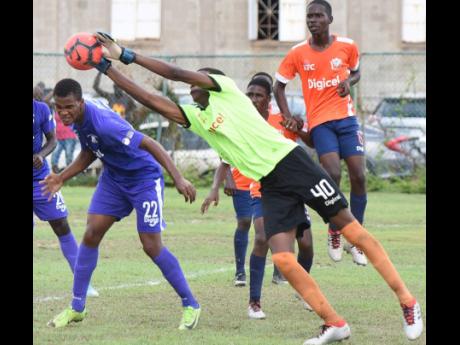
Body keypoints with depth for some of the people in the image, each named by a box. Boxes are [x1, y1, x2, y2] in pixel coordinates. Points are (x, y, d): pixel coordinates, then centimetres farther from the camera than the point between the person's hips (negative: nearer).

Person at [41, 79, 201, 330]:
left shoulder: (103, 123, -34)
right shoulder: (79, 119, -6)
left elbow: (150, 144, -33)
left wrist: (178, 179, -38)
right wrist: (62, 178, 7)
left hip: (144, 179, -8)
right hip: (113, 178, 8)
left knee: (151, 246, -10)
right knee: (91, 234, -1)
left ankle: (190, 306, 5)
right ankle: (77, 307, 8)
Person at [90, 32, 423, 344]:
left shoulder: (224, 88, 3)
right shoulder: (194, 116, 16)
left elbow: (177, 73, -8)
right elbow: (148, 97, 11)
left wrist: (127, 55, -5)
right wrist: (107, 66, 5)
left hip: (293, 163, -6)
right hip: (270, 187, 6)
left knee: (355, 232, -4)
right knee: (282, 260, -12)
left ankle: (408, 302, 3)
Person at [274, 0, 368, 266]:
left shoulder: (347, 46, 1)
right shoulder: (298, 54, -2)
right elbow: (279, 86, 8)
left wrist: (349, 81, -5)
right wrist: (288, 117, -3)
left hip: (346, 118, 2)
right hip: (320, 122, -2)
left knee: (359, 177, -5)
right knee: (333, 175, -19)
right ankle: (334, 233, 3)